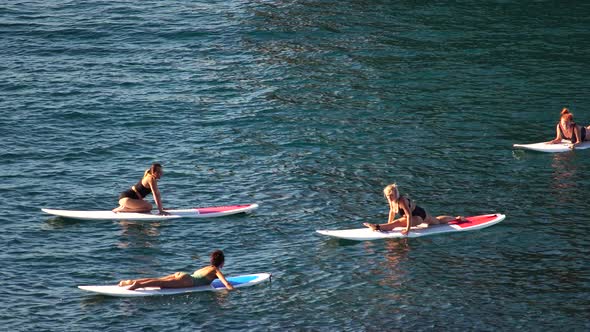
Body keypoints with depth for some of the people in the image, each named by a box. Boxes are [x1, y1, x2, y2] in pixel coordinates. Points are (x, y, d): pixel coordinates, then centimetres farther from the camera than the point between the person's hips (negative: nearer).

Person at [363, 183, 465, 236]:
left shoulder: (402, 201, -35)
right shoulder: (391, 201, -9)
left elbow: (409, 215, -40)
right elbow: (392, 211, 6)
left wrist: (407, 229, -43)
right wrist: (388, 226, 5)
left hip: (419, 216, -9)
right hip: (417, 215, 9)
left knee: (398, 222, -29)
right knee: (438, 221, 31)